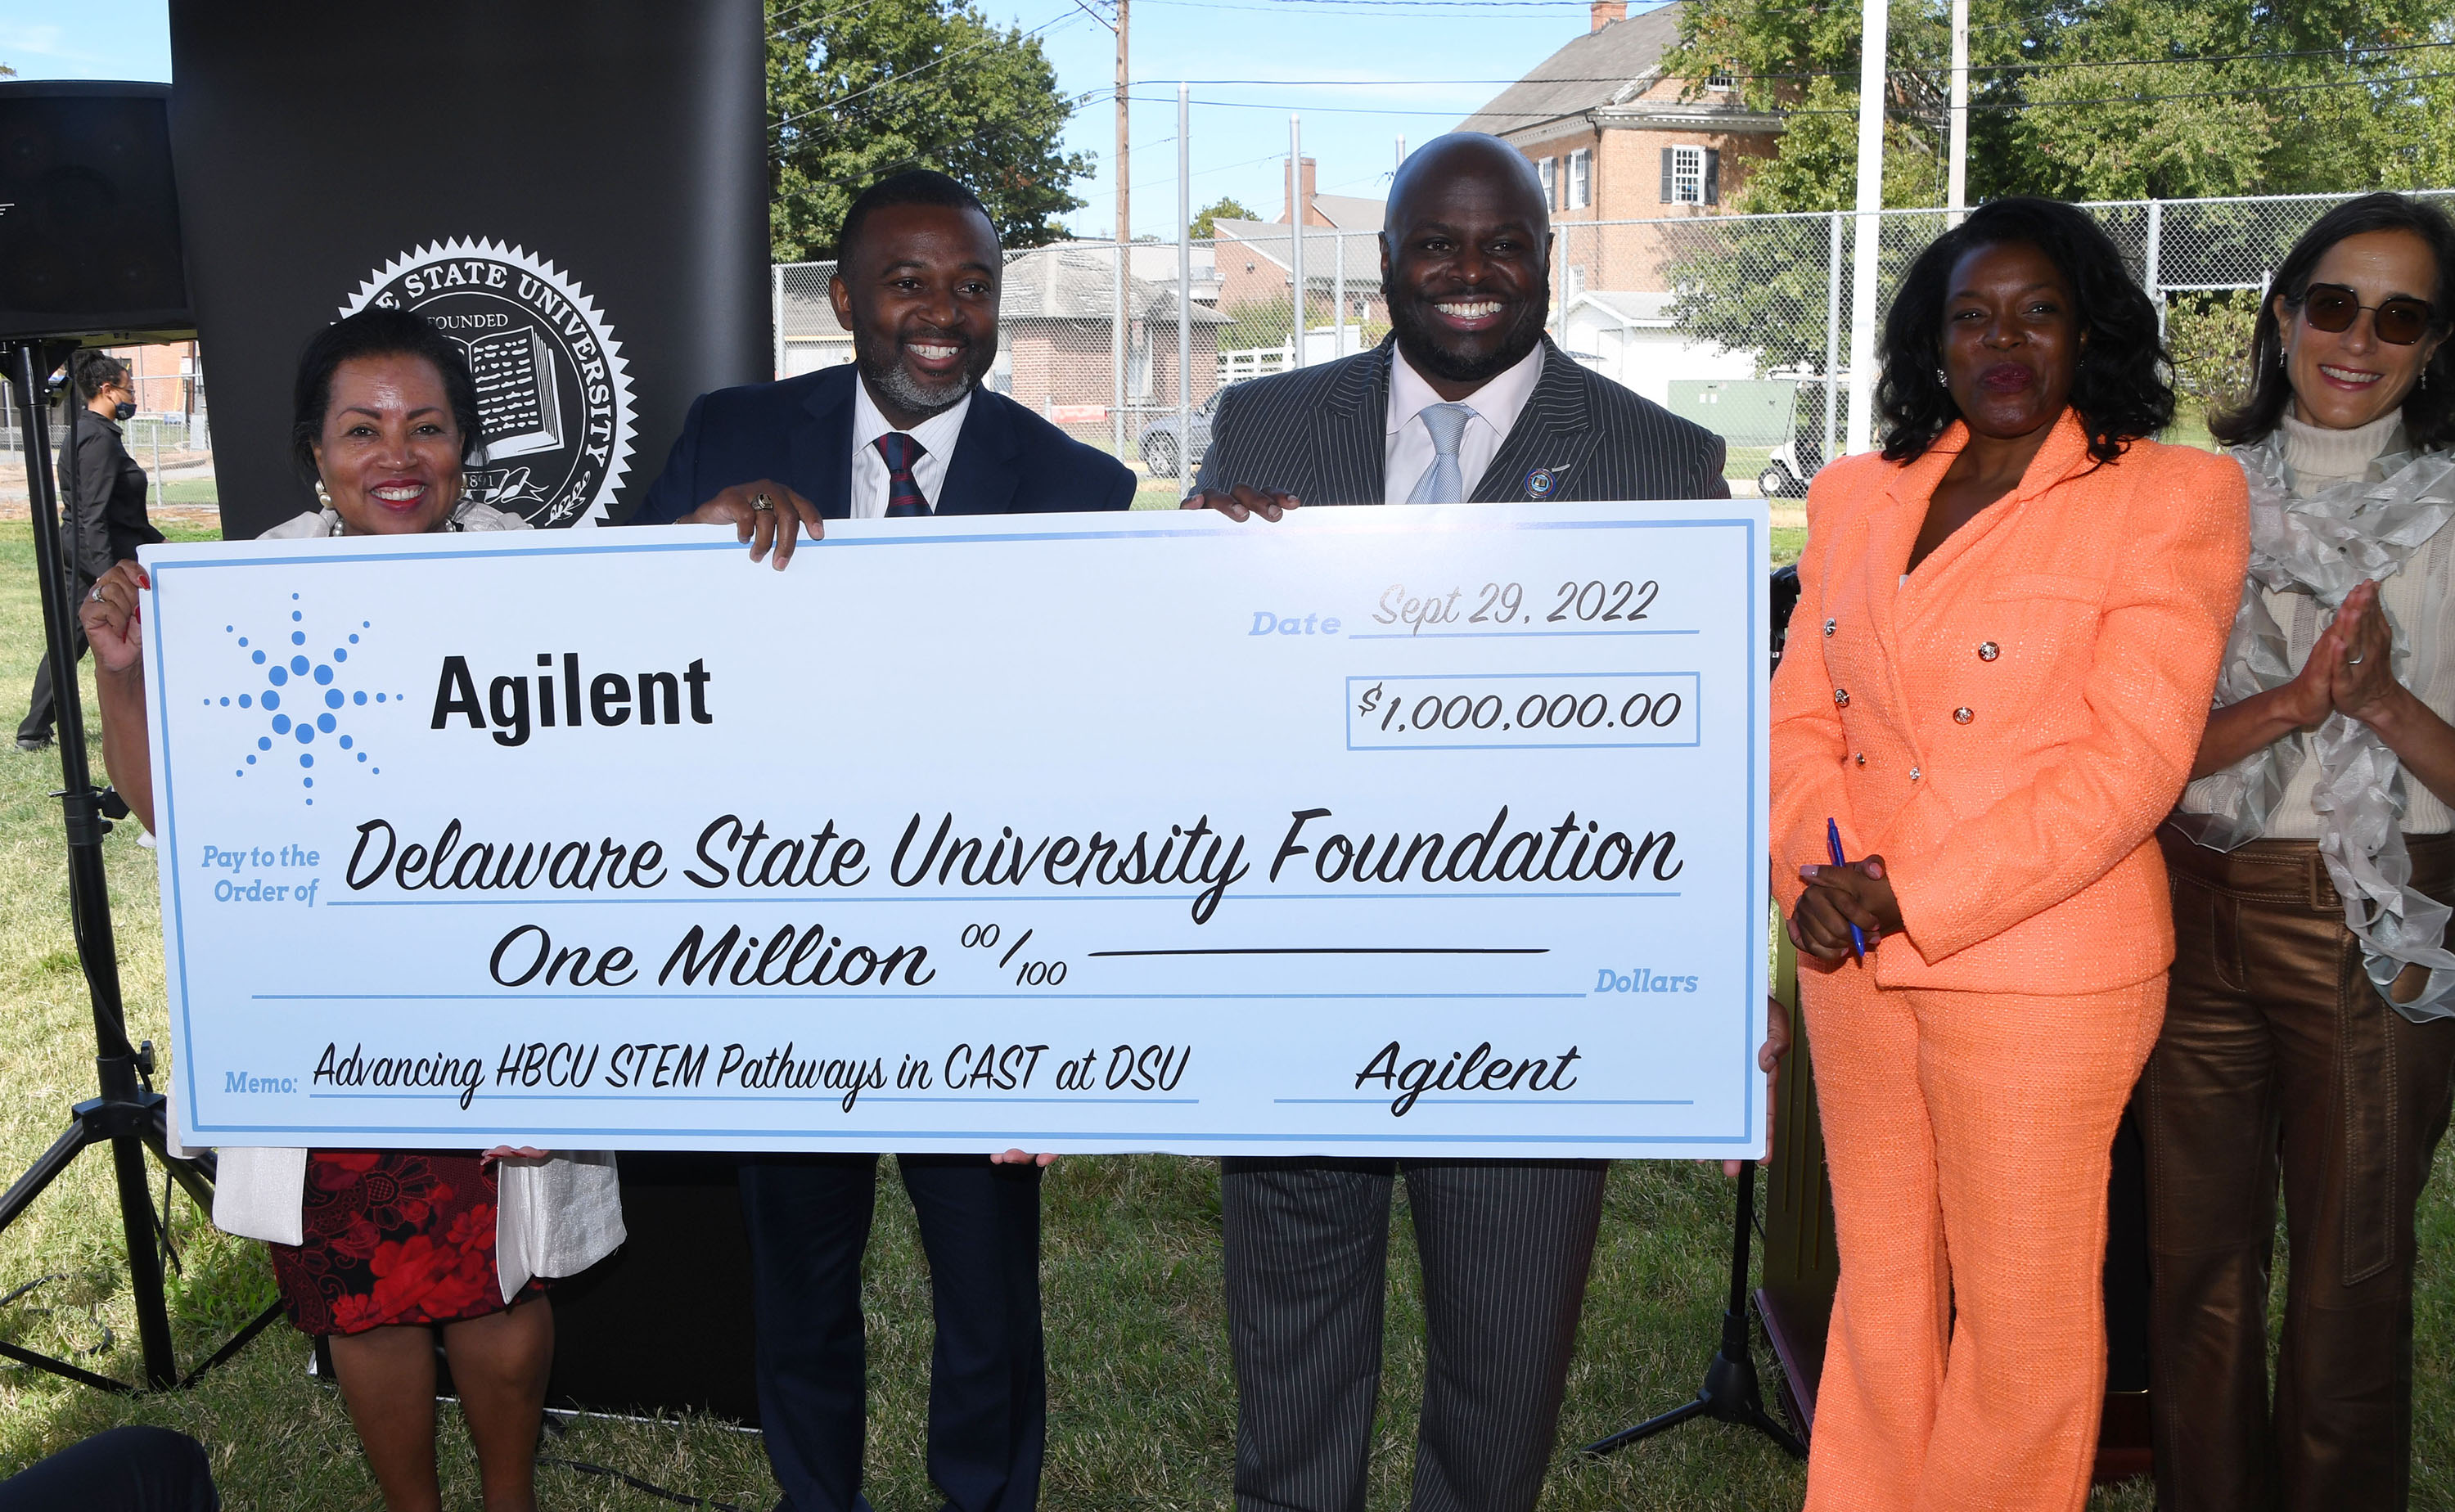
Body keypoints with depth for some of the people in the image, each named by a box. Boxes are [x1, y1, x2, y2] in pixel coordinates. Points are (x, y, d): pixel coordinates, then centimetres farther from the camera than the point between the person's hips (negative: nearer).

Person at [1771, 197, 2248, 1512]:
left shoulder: (2172, 499, -5)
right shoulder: (1856, 496, 11)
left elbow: (2129, 764, -13)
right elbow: (1802, 713, 11)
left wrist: (1912, 901, -16)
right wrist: (1817, 873, -8)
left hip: (2042, 971, -5)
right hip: (1858, 960, 5)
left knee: (2023, 1316, 8)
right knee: (1879, 1292, 17)